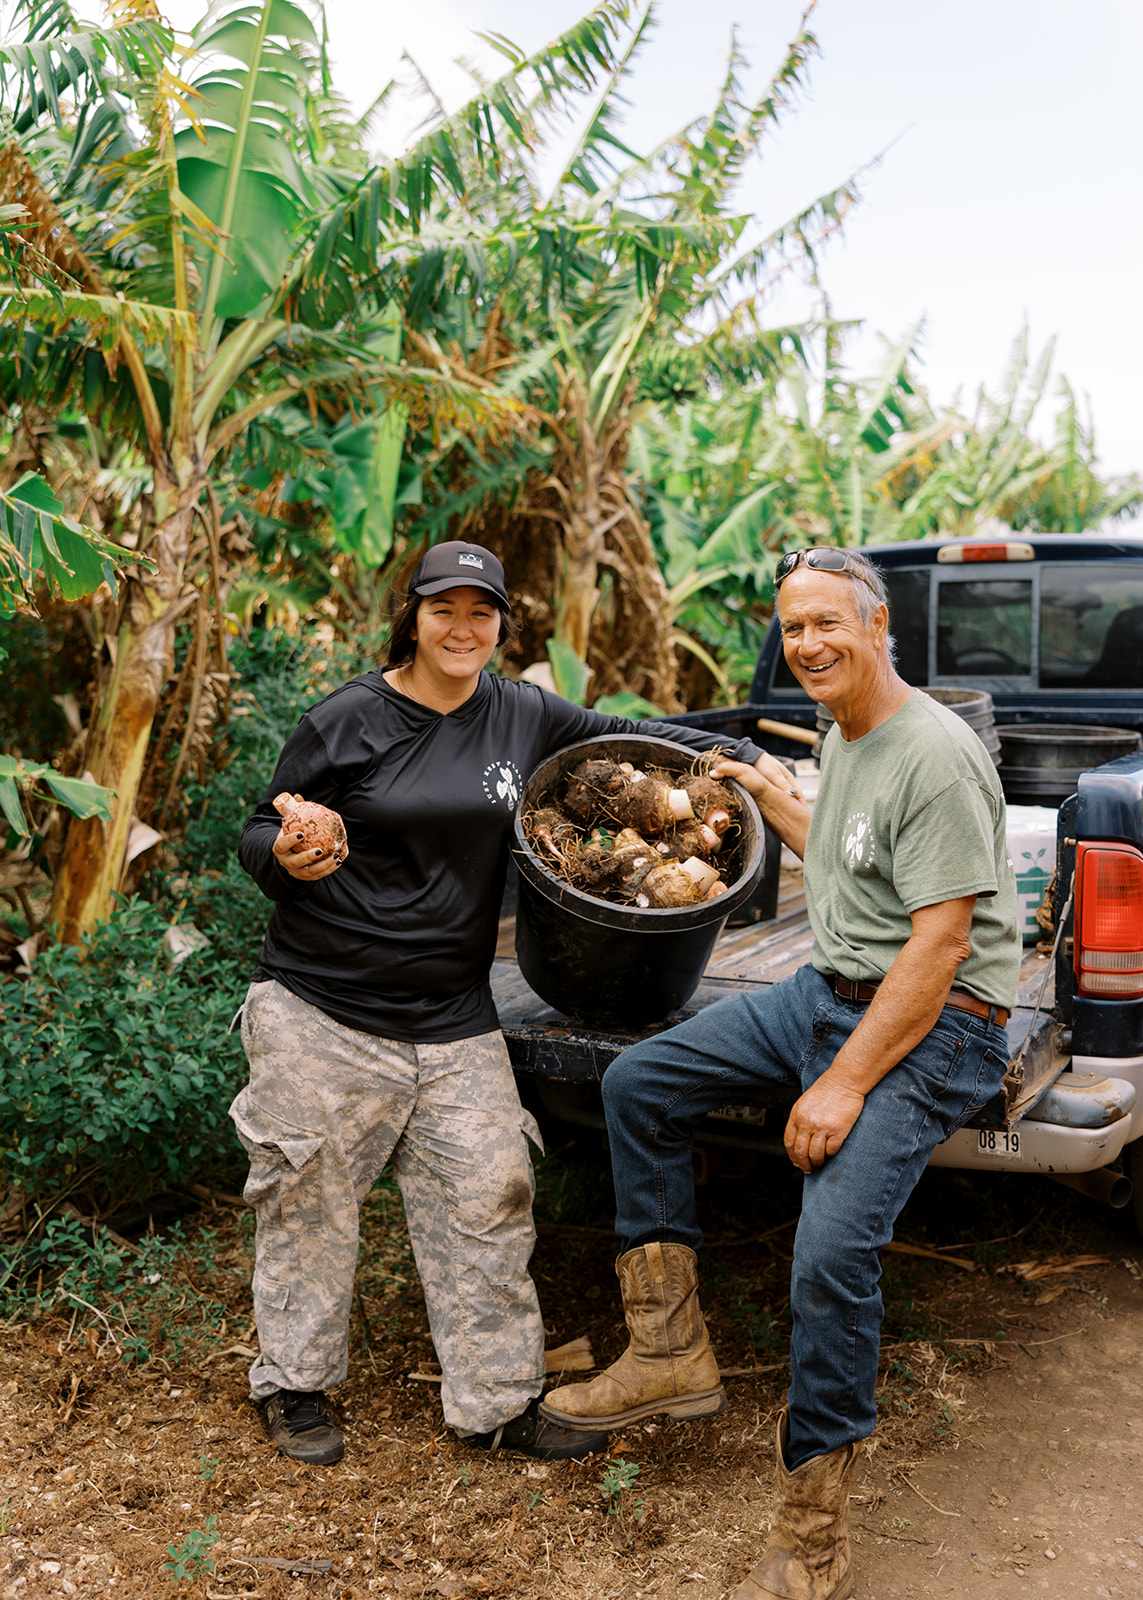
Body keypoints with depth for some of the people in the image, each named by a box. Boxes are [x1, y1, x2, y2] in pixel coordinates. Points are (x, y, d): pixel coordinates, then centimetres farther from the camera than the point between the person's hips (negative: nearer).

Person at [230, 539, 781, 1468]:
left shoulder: (519, 717, 5)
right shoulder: (347, 722, -6)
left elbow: (619, 734, 21)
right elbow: (260, 837, 0)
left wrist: (739, 754, 14)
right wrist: (285, 856, -23)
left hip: (454, 1020, 4)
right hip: (320, 1009, -3)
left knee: (487, 1200, 5)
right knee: (309, 1198, 8)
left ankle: (501, 1401, 20)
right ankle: (295, 1385, 29)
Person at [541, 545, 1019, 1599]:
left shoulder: (935, 757, -19)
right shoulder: (843, 739, 10)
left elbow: (938, 945, -23)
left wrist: (844, 1086, -24)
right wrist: (770, 798, 30)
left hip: (934, 1024, -10)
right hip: (830, 990, 10)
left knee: (832, 1252, -24)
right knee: (637, 1086, 5)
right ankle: (671, 1355, 12)